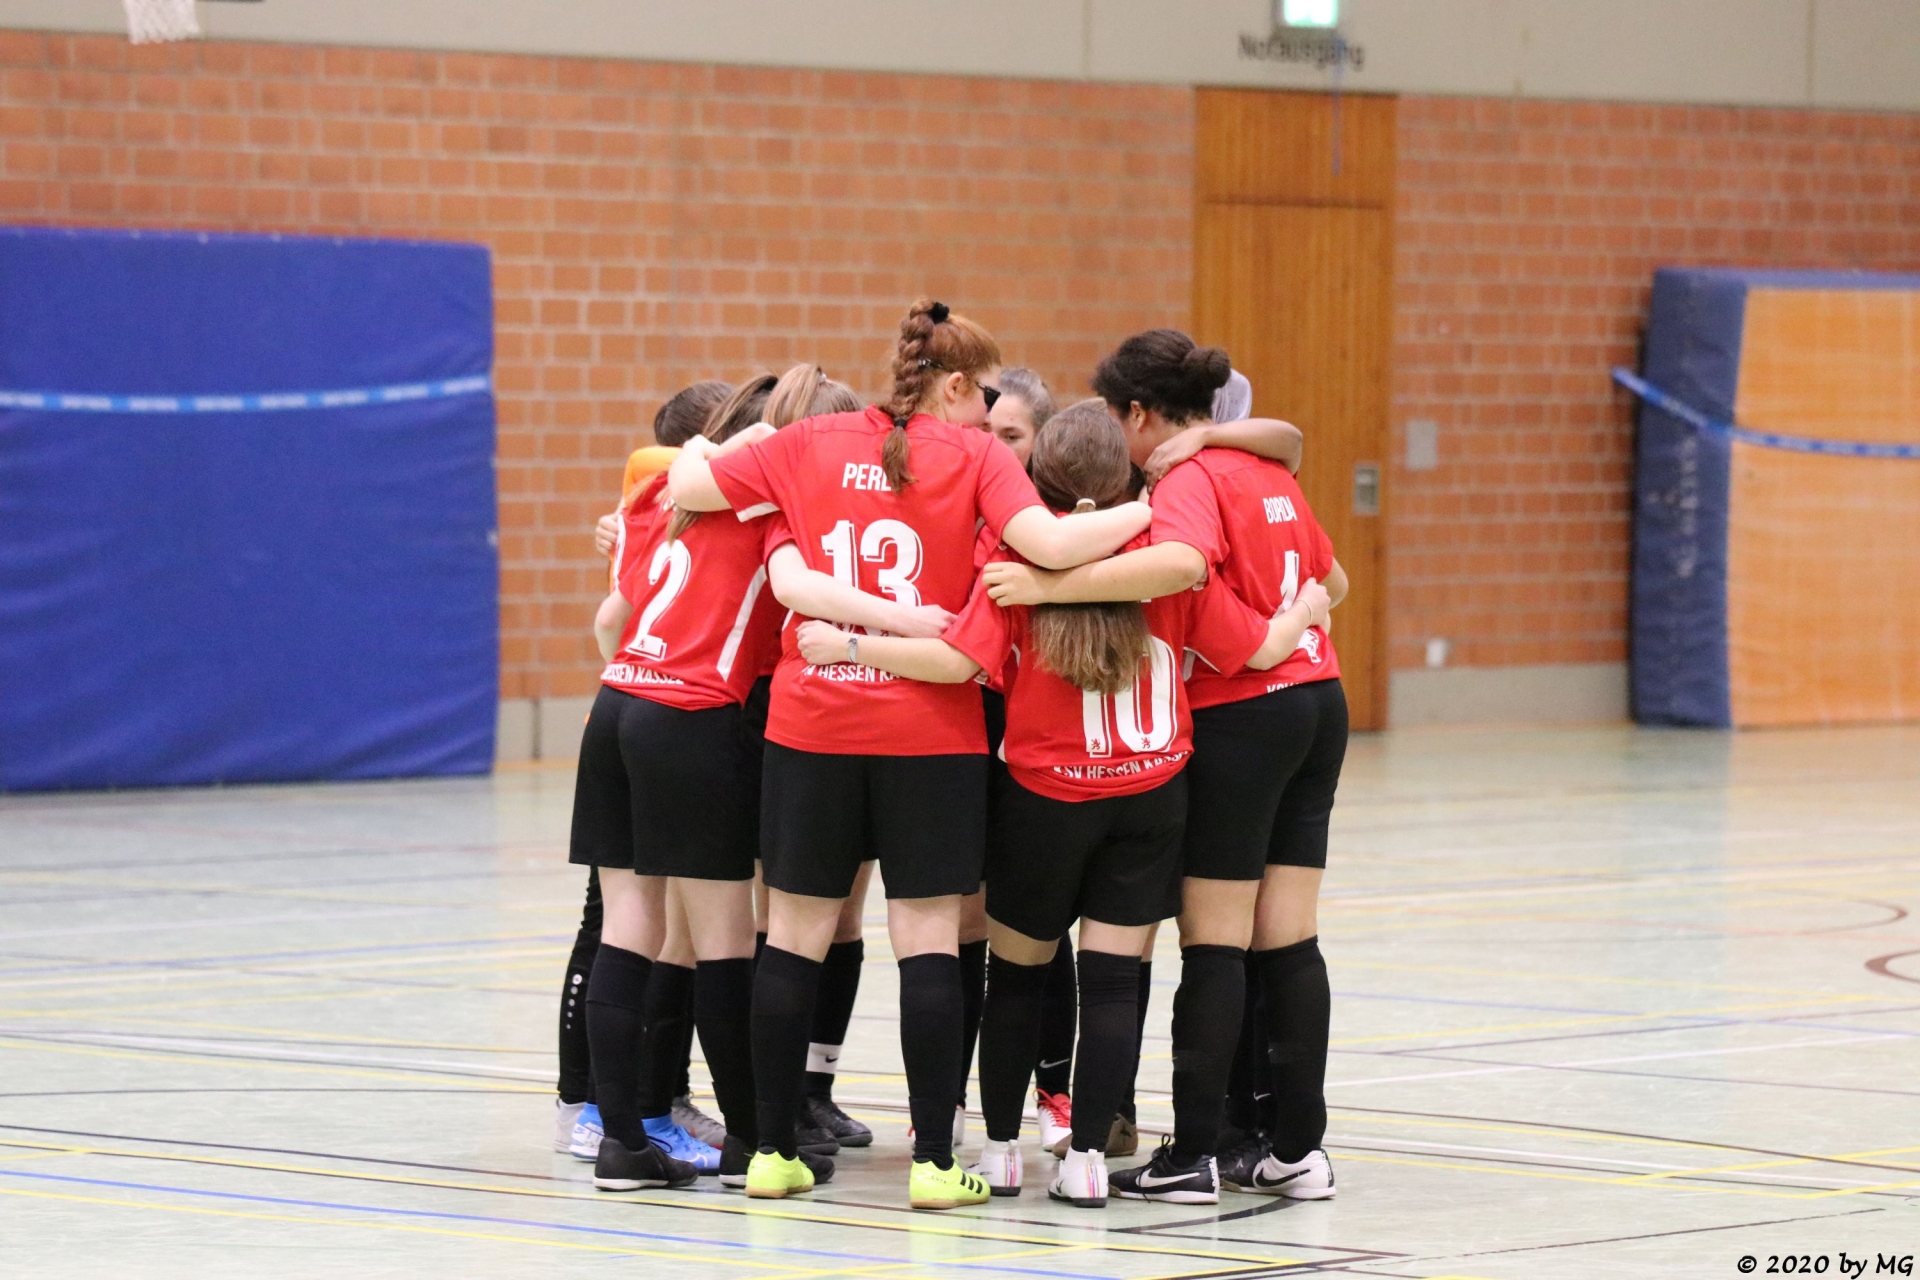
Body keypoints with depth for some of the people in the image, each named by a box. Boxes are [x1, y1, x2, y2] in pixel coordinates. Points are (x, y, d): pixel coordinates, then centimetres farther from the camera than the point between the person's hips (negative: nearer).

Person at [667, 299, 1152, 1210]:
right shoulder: (973, 456, -2)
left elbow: (687, 486, 9)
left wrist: (704, 448, 30)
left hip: (811, 724, 3)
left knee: (794, 936, 9)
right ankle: (933, 1161, -1)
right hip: (929, 732, -3)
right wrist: (1154, 508, -6)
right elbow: (1049, 543, -17)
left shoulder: (812, 445, 7)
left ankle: (772, 1151, 12)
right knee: (929, 943, 1)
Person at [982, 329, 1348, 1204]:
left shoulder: (1192, 479, -13)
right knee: (1288, 938, 8)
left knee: (1214, 942, -5)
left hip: (1238, 716, -8)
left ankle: (1192, 1155, -4)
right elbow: (1331, 581, 24)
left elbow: (1180, 563, -35)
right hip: (1317, 702, 8)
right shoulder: (1266, 471, 12)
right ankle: (1299, 1148, 8)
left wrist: (1050, 585, -37)